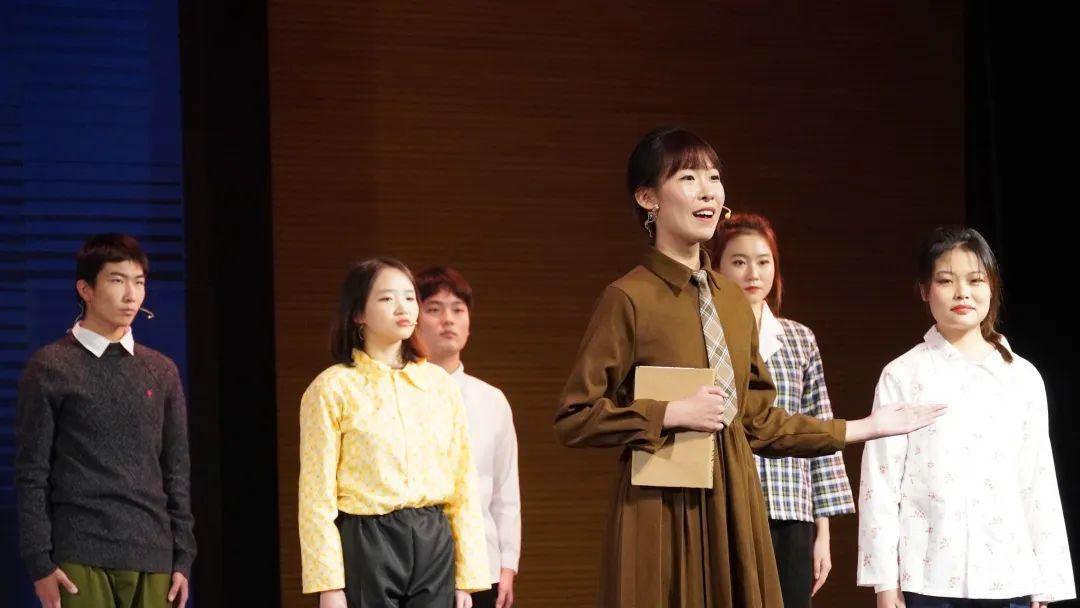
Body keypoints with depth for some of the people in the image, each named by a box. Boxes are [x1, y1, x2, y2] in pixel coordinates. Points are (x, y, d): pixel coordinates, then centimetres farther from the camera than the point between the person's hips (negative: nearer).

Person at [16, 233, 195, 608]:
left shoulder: (161, 372, 13)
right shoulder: (51, 369, 1)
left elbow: (177, 473, 15)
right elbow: (32, 474, 0)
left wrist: (183, 559, 9)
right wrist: (40, 563, -7)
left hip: (152, 559, 4)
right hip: (80, 559, -4)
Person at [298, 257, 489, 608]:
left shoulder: (440, 384, 9)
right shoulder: (333, 388, -2)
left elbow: (463, 483, 10)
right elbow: (317, 494, -5)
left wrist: (467, 574, 6)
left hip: (433, 544, 4)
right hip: (366, 544, -4)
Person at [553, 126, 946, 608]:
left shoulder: (733, 302, 11)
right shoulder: (629, 298, -8)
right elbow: (573, 420, -8)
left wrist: (862, 429, 18)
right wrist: (672, 414, -15)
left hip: (732, 509, 6)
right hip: (664, 513, -6)